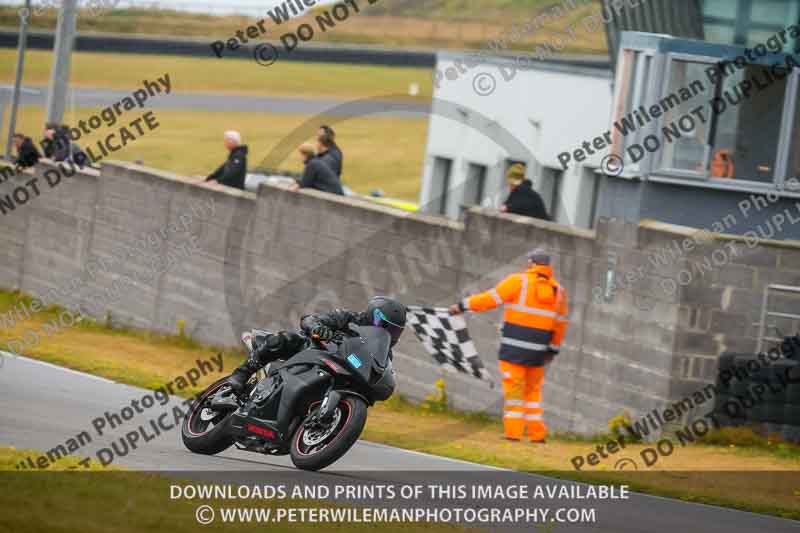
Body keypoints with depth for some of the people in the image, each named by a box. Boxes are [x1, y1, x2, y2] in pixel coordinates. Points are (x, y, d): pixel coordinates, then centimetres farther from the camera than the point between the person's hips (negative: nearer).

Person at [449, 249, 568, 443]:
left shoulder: (520, 282, -6)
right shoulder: (558, 291, 9)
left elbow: (491, 298, -9)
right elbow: (560, 323, 14)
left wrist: (463, 305, -4)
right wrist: (552, 349, 23)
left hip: (514, 348, -4)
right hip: (538, 351, 4)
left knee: (514, 389, -1)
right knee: (533, 390, 16)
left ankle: (513, 432, -5)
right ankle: (537, 434, 13)